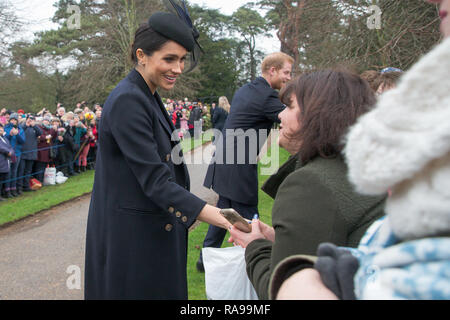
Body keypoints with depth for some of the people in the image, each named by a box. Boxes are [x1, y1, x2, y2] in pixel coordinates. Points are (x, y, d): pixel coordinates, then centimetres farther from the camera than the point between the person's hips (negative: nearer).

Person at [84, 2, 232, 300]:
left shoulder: (147, 97, 8)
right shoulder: (127, 101, -21)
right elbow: (154, 179, -26)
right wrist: (209, 213, -34)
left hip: (153, 227, 9)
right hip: (131, 234, -9)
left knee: (162, 290, 19)